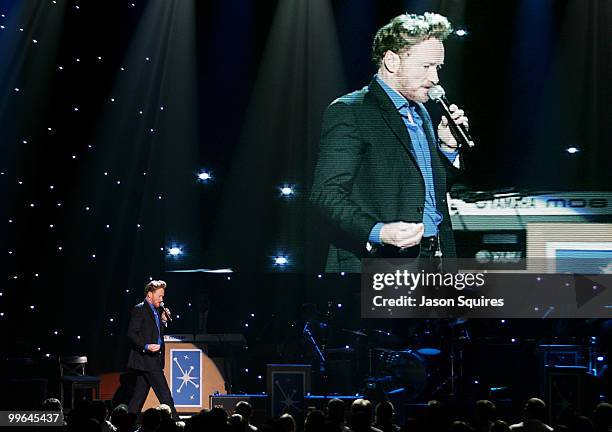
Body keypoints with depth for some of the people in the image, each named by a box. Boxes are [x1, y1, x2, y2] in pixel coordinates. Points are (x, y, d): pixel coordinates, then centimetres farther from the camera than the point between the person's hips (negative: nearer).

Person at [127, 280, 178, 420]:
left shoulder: (157, 311, 18)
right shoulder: (139, 309, -9)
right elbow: (131, 333, -15)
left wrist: (163, 321, 6)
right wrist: (146, 346, -27)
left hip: (154, 359, 9)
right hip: (146, 359, -9)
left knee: (140, 394, 10)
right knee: (164, 394, -9)